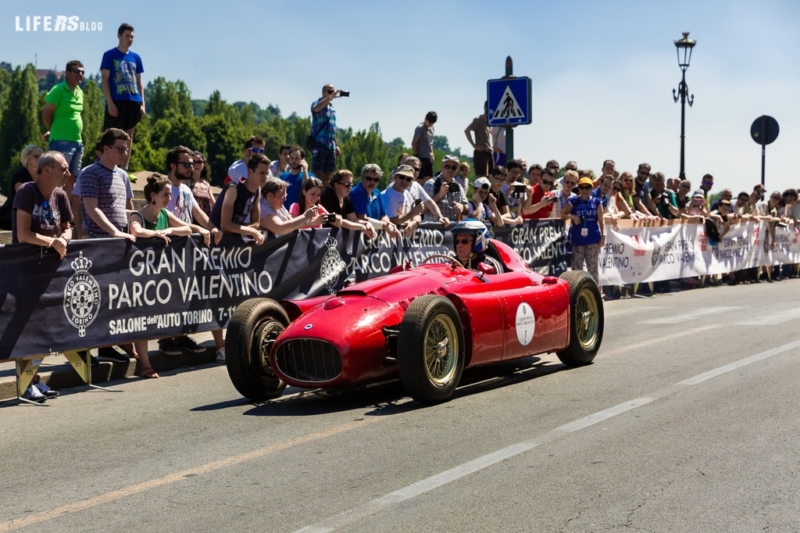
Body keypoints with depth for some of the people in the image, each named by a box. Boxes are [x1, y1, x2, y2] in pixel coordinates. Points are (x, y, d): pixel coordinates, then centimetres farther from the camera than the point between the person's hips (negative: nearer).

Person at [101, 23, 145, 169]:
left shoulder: (136, 57, 13)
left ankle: (124, 168, 13)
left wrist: (142, 103, 6)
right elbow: (104, 80, -4)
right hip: (117, 101, -5)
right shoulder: (110, 55, 0)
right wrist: (110, 102, -13)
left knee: (129, 135, 8)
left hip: (133, 102, 5)